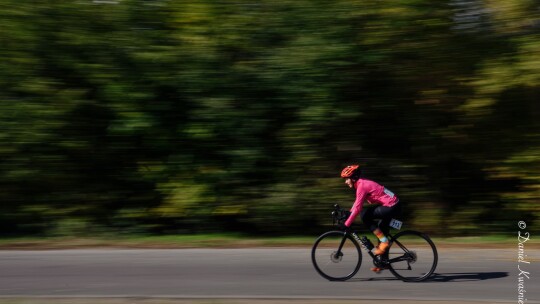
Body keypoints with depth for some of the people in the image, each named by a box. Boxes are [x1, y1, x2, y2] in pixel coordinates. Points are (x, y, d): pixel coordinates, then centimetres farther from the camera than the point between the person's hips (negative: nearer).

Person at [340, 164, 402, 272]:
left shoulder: (362, 186, -17)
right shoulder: (362, 183, 11)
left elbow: (357, 208, -21)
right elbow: (357, 203, 23)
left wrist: (346, 224, -17)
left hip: (391, 207, -10)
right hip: (393, 206, 10)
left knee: (364, 215, -13)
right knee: (381, 232, 15)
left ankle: (384, 241, -7)